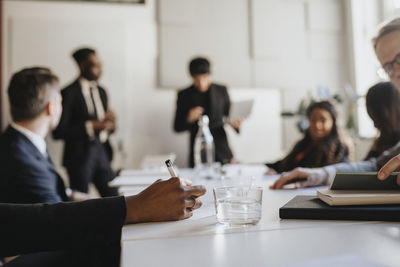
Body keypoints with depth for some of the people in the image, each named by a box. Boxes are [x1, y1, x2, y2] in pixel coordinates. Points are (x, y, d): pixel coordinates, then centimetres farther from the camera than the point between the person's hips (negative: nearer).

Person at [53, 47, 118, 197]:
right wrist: (91, 126, -20)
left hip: (101, 152, 6)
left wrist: (110, 124, -3)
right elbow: (58, 132, -14)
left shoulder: (101, 91, 12)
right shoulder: (69, 93, -9)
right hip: (80, 156, -6)